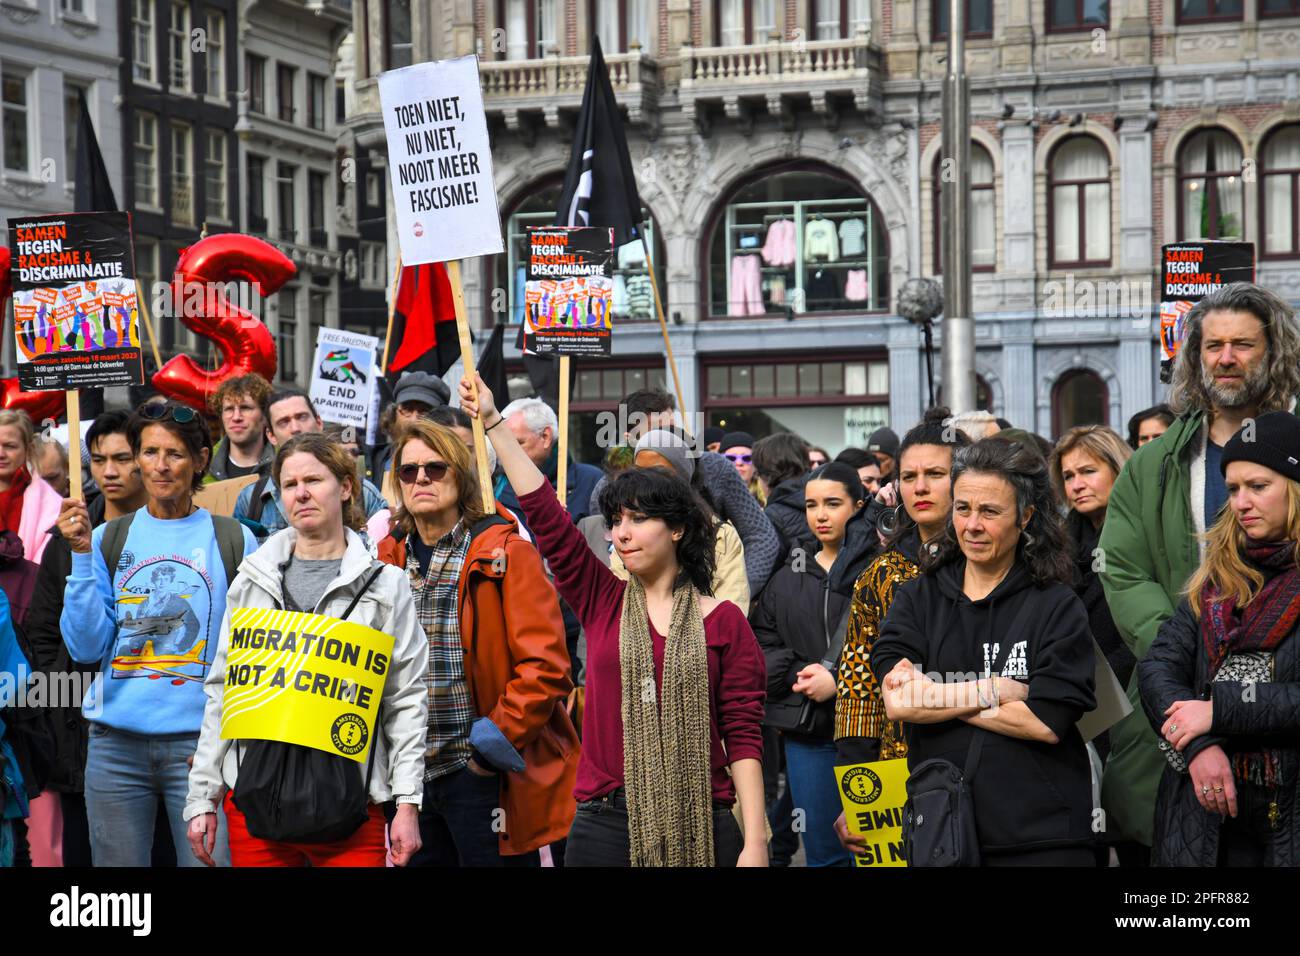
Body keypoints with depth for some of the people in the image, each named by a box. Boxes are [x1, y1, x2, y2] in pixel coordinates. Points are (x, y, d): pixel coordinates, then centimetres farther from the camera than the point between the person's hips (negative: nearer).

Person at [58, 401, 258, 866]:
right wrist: (82, 555, -6)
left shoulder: (234, 541, 3)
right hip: (116, 741, 2)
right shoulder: (108, 540, 9)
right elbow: (87, 648, 2)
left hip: (200, 740, -2)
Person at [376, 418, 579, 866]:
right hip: (410, 773, 5)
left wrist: (498, 741, -15)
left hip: (481, 775, -5)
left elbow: (545, 665, -13)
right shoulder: (390, 559, 9)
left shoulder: (505, 553, -7)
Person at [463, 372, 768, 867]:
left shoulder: (723, 621, 2)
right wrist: (492, 421, -2)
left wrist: (755, 843, -9)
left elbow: (743, 737, -2)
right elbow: (544, 513, 1)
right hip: (605, 824, 2)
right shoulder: (602, 602, 7)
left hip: (699, 826, -2)